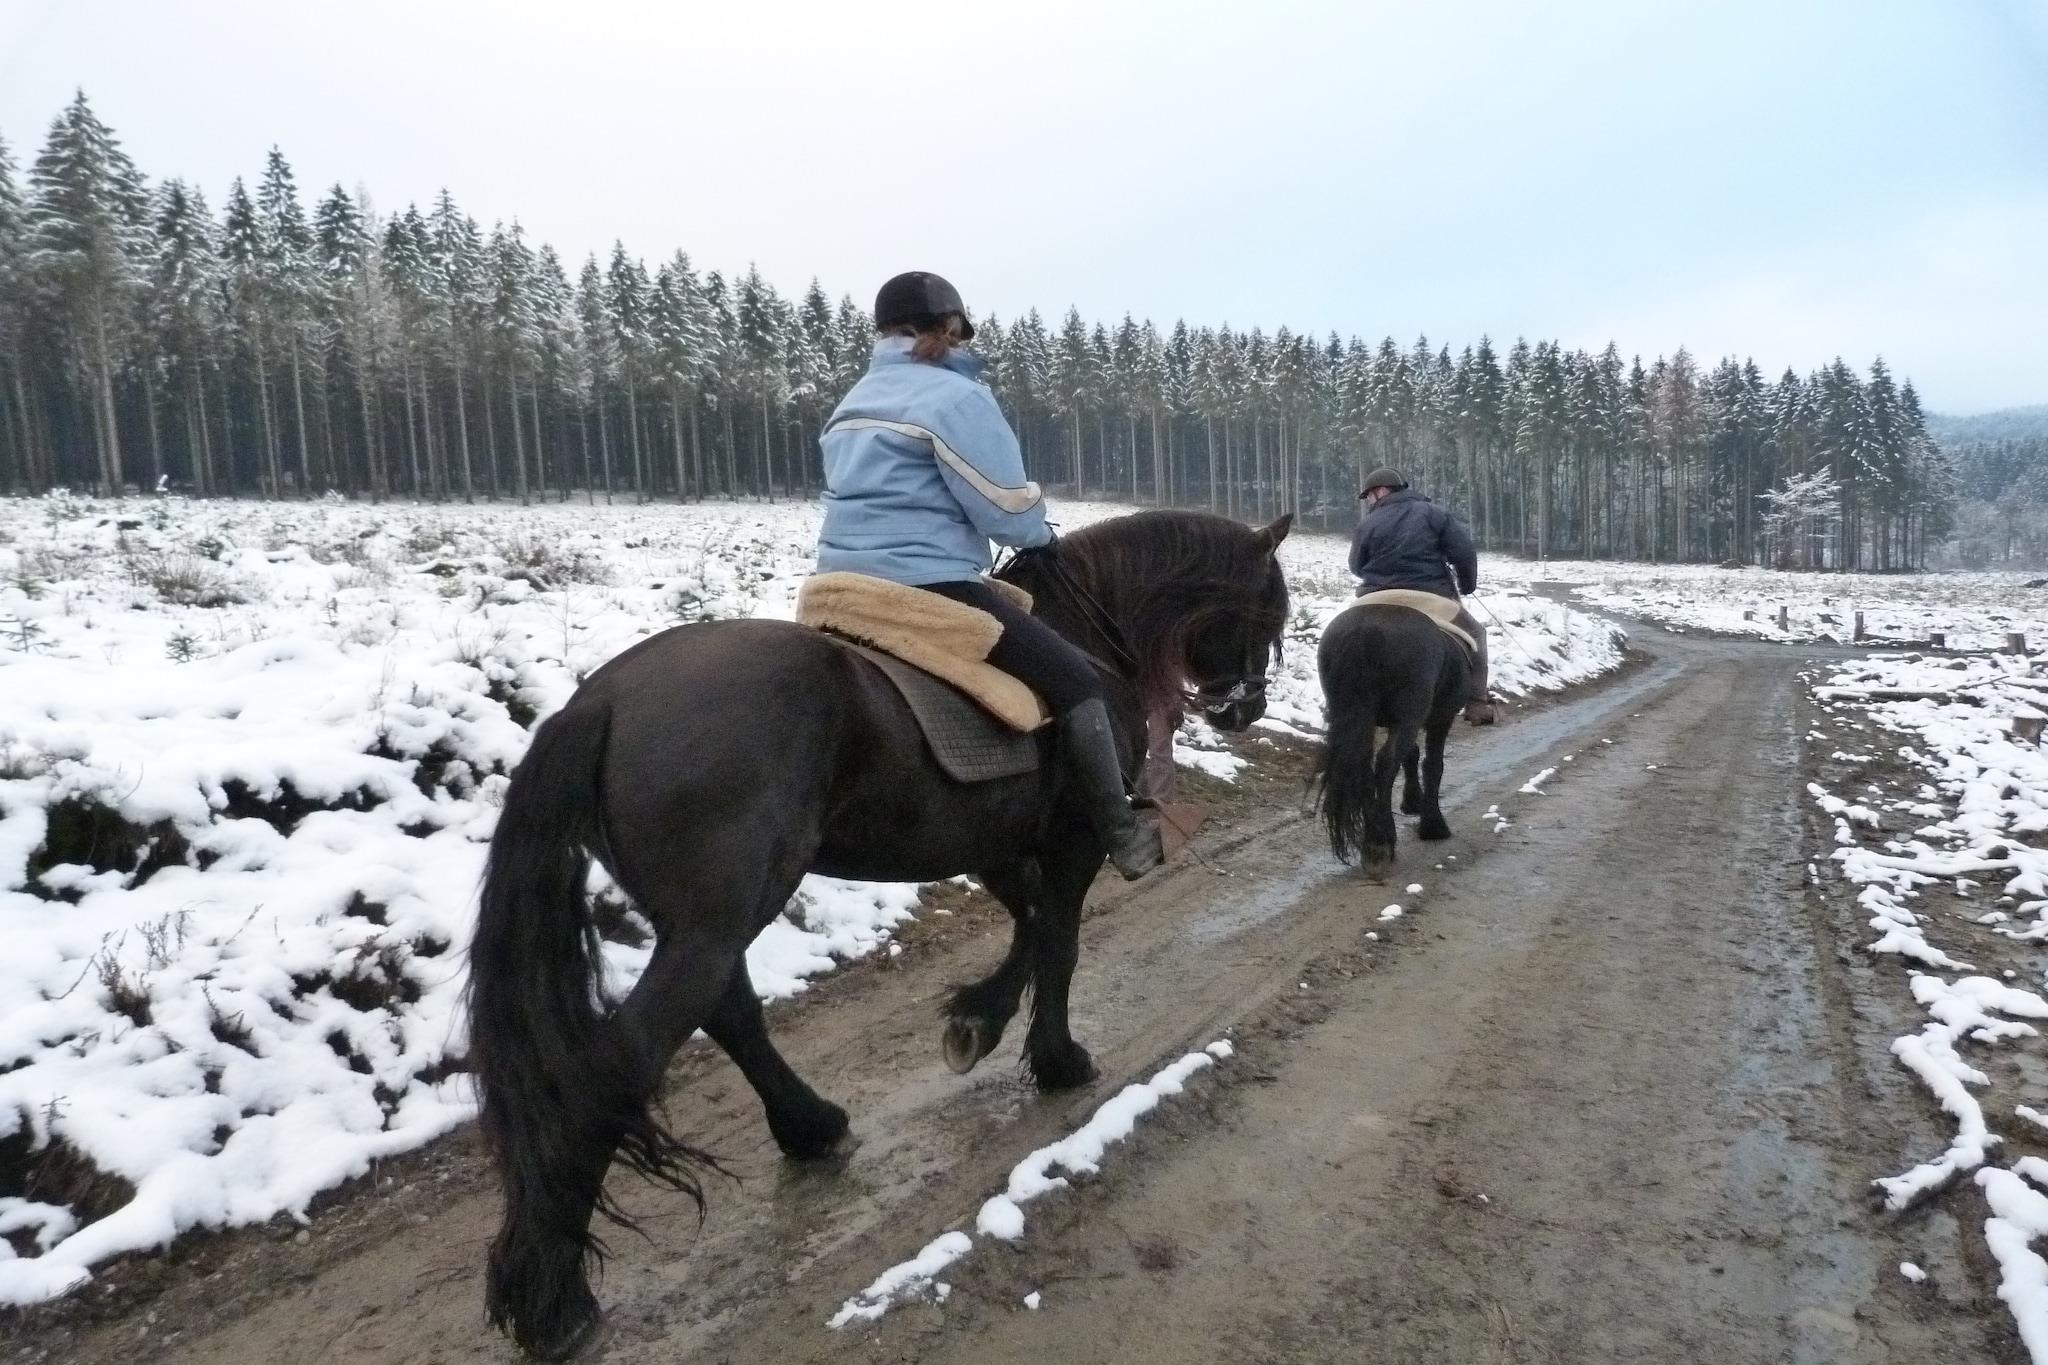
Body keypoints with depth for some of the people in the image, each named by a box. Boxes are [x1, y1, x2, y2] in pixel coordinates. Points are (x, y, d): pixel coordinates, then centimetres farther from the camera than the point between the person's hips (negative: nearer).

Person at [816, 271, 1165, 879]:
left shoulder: (850, 405, 20)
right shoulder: (954, 395, -8)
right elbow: (1009, 511, -13)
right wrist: (1042, 534, 10)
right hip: (928, 588, -9)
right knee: (1076, 682, -1)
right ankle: (1122, 838, 3)